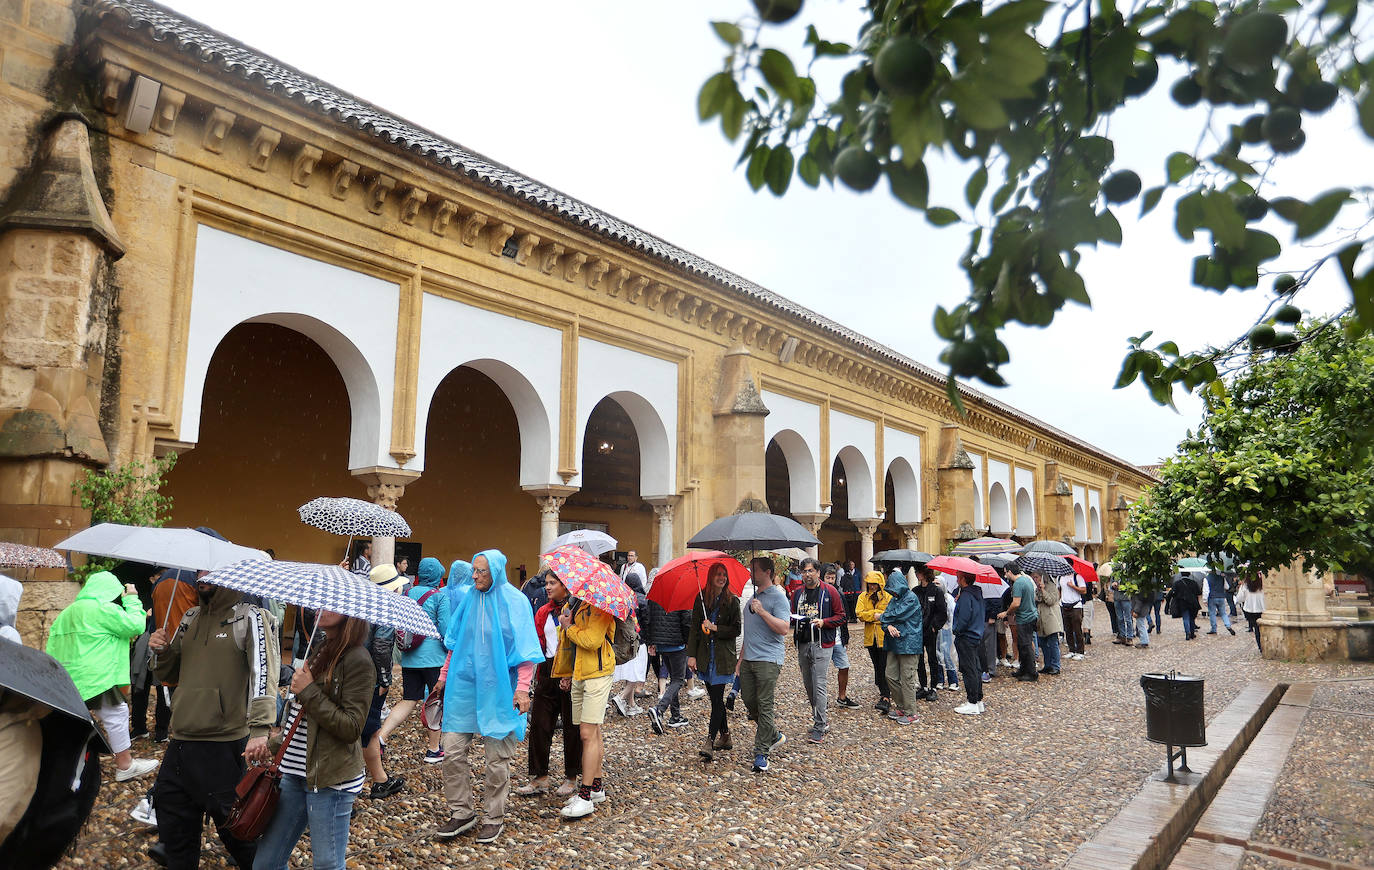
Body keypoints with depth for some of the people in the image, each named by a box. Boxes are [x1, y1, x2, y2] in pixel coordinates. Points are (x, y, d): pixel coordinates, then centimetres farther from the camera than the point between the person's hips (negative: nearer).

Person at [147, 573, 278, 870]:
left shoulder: (250, 617, -8)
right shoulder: (190, 618, 14)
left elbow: (264, 673, -18)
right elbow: (170, 674, 22)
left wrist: (260, 728, -30)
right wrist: (161, 651, -1)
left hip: (226, 744, -6)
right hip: (180, 742, 6)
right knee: (175, 832, 15)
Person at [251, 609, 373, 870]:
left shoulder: (357, 659, -16)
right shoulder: (318, 648, 11)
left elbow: (351, 728, -20)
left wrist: (308, 691, -18)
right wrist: (273, 746, 13)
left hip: (331, 780, -8)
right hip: (295, 772, 8)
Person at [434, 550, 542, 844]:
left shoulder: (514, 601, -8)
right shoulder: (468, 598, 6)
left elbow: (525, 650, -9)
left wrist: (523, 688, -15)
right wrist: (445, 675, 16)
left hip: (498, 689, -5)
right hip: (464, 686, 5)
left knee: (497, 758, 4)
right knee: (452, 751, 3)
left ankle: (494, 818, 19)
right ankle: (461, 813, 19)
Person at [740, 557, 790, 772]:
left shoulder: (778, 597, -8)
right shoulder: (752, 597, 19)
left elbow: (784, 629, -19)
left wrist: (762, 612, -22)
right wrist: (741, 658, 22)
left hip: (768, 660, -8)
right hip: (749, 659, 8)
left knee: (764, 705, -7)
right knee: (748, 700, 9)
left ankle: (761, 754, -2)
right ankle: (774, 736, 28)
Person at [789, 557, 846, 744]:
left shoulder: (829, 591, -2)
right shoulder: (797, 593, 12)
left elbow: (840, 616, -1)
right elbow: (792, 615, 21)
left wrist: (824, 622, -16)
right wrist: (794, 620, -2)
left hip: (822, 644, -6)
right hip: (802, 644, 6)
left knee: (819, 685, -9)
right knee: (808, 685, 12)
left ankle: (819, 728, -5)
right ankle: (820, 719, 26)